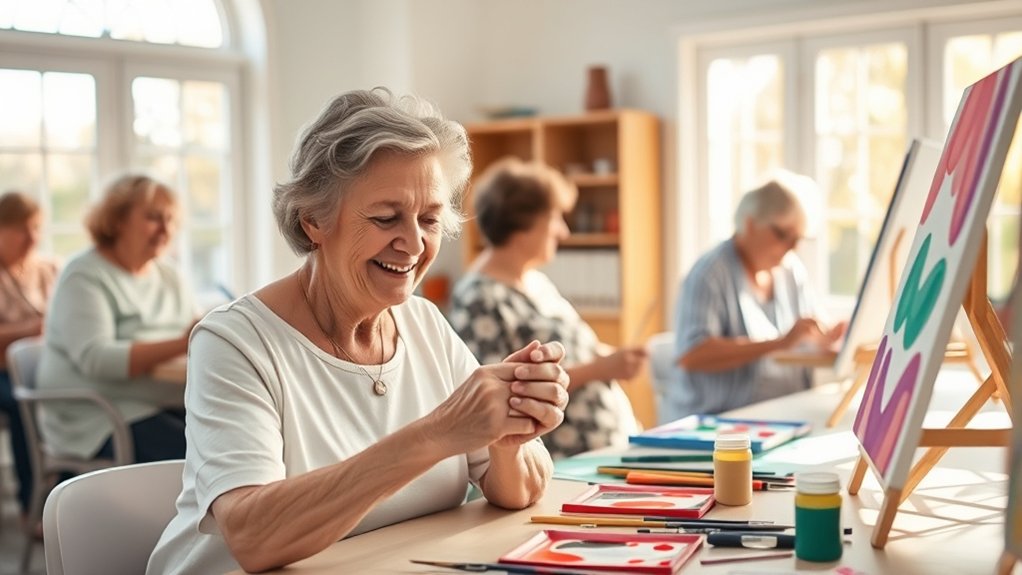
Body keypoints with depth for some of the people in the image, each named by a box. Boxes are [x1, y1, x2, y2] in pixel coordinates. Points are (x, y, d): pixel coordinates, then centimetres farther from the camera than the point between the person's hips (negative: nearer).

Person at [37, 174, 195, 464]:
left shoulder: (168, 276, 19)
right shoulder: (84, 276, -4)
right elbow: (96, 359, -18)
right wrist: (179, 345, -27)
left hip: (171, 405, 7)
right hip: (100, 417, -7)